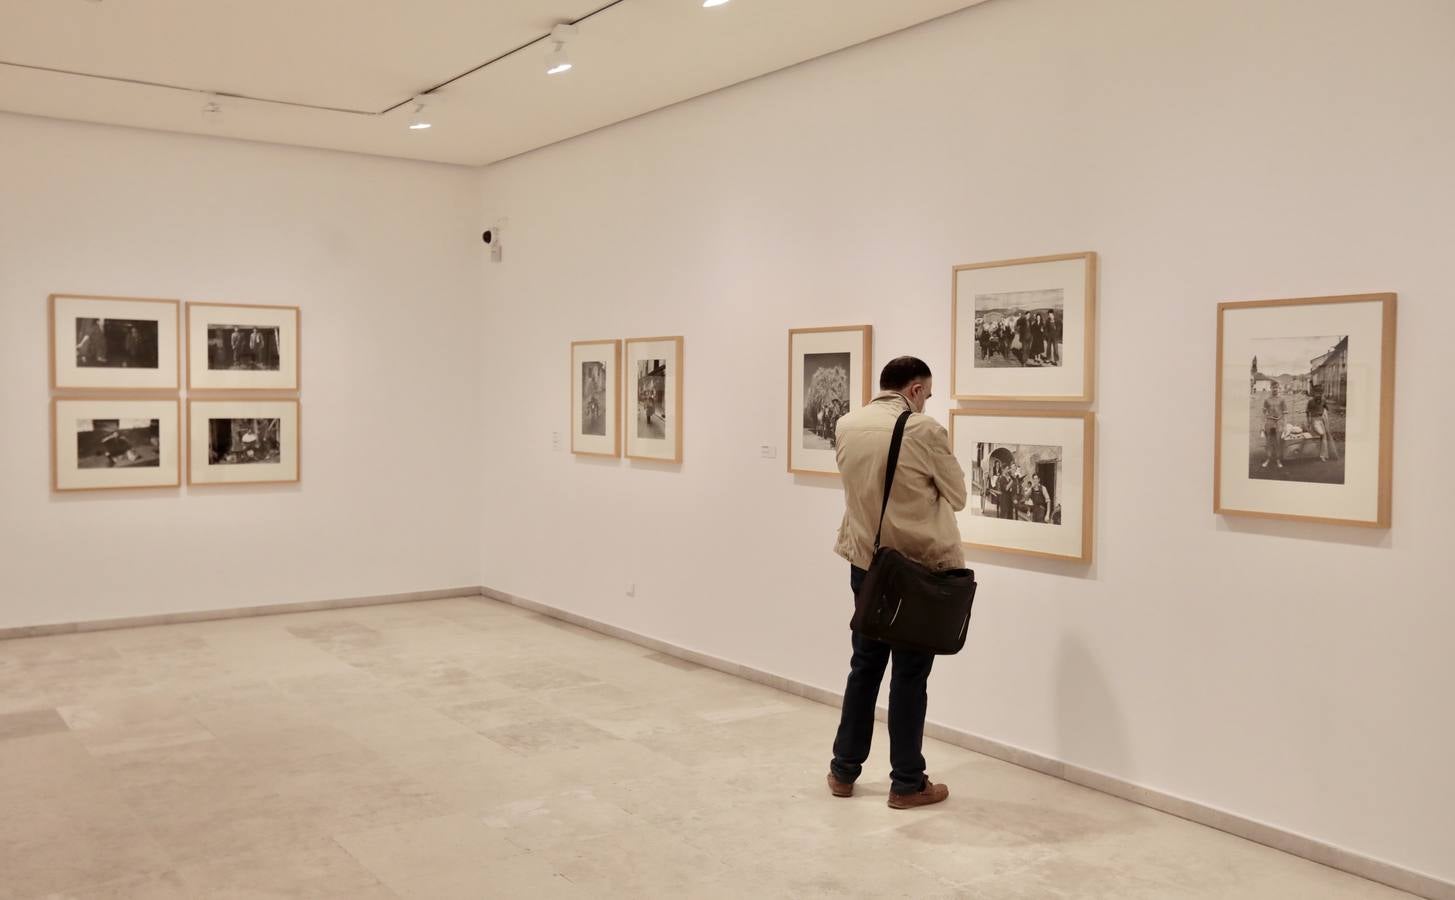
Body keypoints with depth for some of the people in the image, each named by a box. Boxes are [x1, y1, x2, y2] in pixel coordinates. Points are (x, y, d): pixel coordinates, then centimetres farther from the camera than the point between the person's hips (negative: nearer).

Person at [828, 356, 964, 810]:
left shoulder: (847, 426, 1)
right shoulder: (925, 431, -14)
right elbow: (958, 496, -2)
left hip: (865, 564, 5)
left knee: (864, 666, 16)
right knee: (910, 675, 4)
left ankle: (844, 770, 23)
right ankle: (907, 783, 13)